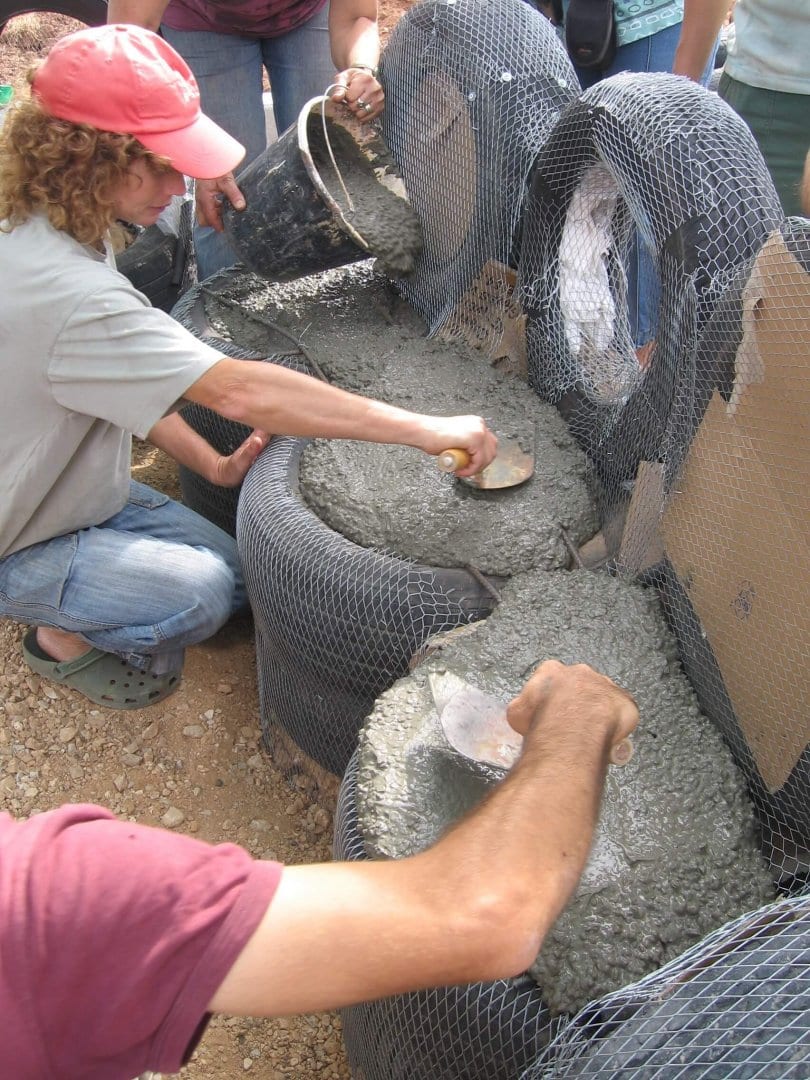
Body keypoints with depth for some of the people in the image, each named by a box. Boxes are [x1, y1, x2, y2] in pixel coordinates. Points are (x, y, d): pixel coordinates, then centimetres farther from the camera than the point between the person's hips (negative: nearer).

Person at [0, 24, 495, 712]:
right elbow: (239, 393, -42)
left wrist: (212, 464, -3)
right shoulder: (64, 289, -37)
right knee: (199, 592, -26)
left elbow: (123, 384, 5)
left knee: (236, 575, 8)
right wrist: (425, 430, -39)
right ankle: (63, 639, 2)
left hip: (76, 489, 9)